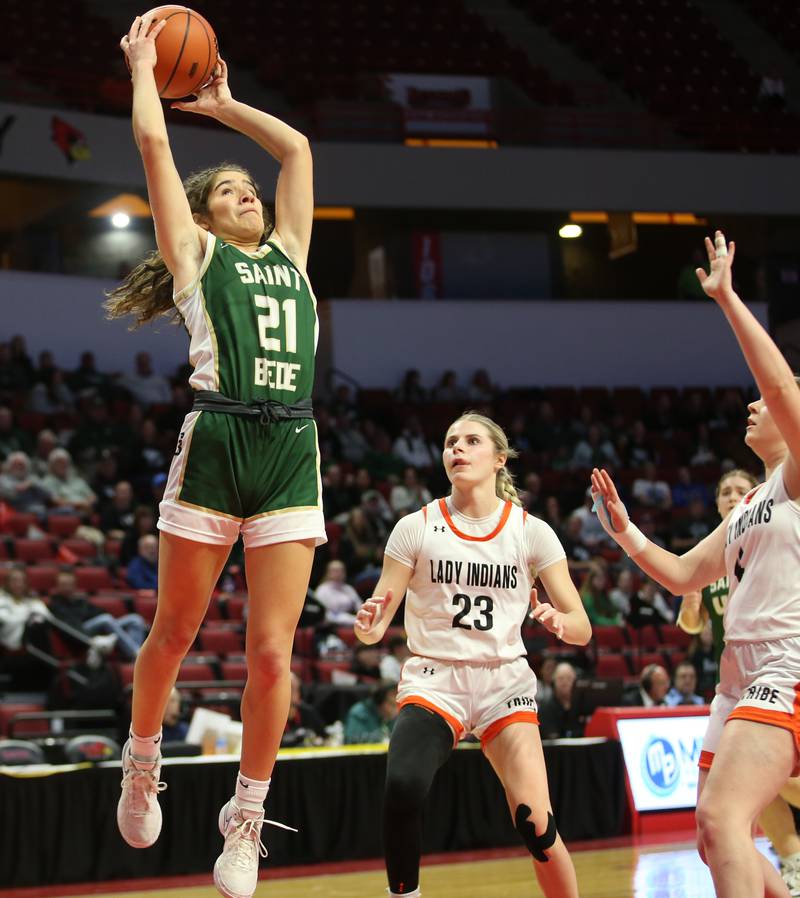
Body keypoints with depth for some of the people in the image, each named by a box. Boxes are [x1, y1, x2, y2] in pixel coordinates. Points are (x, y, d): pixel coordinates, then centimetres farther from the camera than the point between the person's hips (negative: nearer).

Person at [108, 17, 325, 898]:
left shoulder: (288, 253, 23)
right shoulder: (194, 254, 11)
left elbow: (296, 146, 32)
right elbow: (153, 140, 8)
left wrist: (219, 102, 39)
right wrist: (143, 63, 22)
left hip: (291, 449, 3)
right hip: (215, 441, -3)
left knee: (272, 650, -3)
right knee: (173, 634, 6)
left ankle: (247, 816, 9)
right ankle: (141, 763, 32)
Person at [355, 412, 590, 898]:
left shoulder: (530, 530, 0)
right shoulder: (417, 528, -1)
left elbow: (582, 627, -2)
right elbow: (376, 625, -1)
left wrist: (558, 621, -25)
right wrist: (369, 625, -24)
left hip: (505, 681, 1)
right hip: (433, 680, 0)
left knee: (535, 823, -17)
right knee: (403, 785, -30)